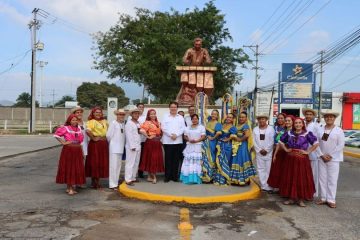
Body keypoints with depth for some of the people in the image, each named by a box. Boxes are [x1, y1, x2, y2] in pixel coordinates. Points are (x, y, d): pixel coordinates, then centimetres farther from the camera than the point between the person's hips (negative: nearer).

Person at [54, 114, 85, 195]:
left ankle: (71, 187, 19)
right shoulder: (65, 128, -4)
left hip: (77, 151, 5)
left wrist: (82, 152, 17)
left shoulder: (79, 128, 12)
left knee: (76, 169, 7)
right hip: (68, 150, -5)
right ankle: (69, 187, 6)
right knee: (68, 168, 0)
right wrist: (63, 142, -11)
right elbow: (56, 134, -10)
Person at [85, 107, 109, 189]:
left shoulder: (104, 121, 12)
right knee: (94, 162, -1)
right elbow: (88, 131, -26)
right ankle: (93, 181, 11)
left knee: (102, 162, 10)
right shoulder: (91, 121, -9)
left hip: (104, 144, 7)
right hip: (95, 144, -7)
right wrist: (93, 138, -16)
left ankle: (98, 180, 23)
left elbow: (108, 130, 27)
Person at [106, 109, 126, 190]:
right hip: (114, 147, -7)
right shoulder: (113, 123, -10)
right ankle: (113, 184, -1)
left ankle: (116, 182, 22)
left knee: (118, 166, 13)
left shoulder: (123, 124, 9)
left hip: (121, 147, 7)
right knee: (113, 166, -5)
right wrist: (112, 142, 3)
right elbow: (108, 135, -11)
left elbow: (123, 135, 11)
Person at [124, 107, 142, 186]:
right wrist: (132, 146, -17)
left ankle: (133, 178, 20)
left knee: (136, 163, 11)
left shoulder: (138, 123, 16)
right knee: (130, 163, -6)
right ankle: (128, 180, -3)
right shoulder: (129, 123, -7)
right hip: (131, 146, -8)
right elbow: (129, 135, -14)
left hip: (138, 145, 8)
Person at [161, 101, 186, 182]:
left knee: (176, 159, 4)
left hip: (178, 141, 2)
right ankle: (167, 176, 6)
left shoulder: (181, 117, 12)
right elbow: (163, 128, -2)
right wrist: (170, 135, -13)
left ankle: (175, 176, 11)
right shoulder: (165, 117, 7)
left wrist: (176, 134, -11)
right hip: (167, 141, -2)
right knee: (168, 159, 0)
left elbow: (183, 128, 4)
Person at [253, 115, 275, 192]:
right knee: (261, 169, 4)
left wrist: (266, 150, -11)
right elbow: (254, 141, 3)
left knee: (269, 170, -4)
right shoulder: (255, 129, 9)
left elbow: (272, 141, -6)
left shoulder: (270, 129, 0)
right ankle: (263, 186, 9)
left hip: (269, 152, -3)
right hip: (259, 153, 3)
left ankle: (269, 187, 0)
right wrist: (259, 150, -6)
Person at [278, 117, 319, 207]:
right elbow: (281, 141, 17)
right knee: (290, 178, 9)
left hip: (302, 159, -3)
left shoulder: (307, 134, -7)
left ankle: (301, 199, 15)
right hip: (291, 159, 4)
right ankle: (291, 198, 21)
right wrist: (286, 149, 7)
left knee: (301, 179, 3)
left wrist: (308, 151, -10)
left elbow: (316, 143, -10)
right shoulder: (289, 133, 5)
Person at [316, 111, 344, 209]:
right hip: (322, 158, 3)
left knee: (332, 179, 0)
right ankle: (323, 198, 17)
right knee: (322, 178, 7)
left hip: (334, 159, -3)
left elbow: (341, 145, -8)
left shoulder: (339, 130, -3)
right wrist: (322, 155, -7)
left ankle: (331, 200, 8)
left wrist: (330, 155, -11)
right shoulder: (320, 130, 6)